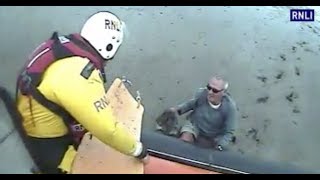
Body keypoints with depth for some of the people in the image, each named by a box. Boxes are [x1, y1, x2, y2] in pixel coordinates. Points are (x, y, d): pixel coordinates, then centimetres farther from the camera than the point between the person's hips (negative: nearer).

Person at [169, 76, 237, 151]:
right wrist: (178, 109, -10)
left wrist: (220, 147, -32)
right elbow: (191, 103, 3)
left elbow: (229, 132, -19)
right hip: (195, 125, 0)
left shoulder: (230, 107, -29)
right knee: (184, 141, -24)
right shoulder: (201, 93, -23)